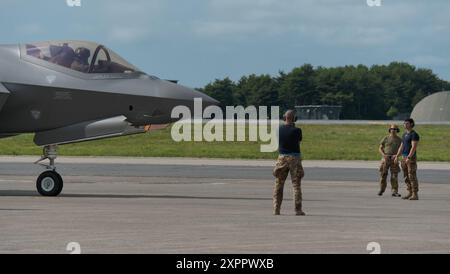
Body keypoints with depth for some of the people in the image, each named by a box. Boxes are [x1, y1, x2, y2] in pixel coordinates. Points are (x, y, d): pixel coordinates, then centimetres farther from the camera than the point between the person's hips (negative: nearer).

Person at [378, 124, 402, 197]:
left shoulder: (399, 140, 5)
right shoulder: (385, 139, 4)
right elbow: (380, 149, 5)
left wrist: (396, 155, -16)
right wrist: (384, 155, -14)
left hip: (394, 160, 0)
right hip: (385, 159, 0)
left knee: (394, 176, -6)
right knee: (383, 175, 0)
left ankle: (394, 192, -5)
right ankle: (382, 190, 16)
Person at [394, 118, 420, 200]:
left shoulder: (414, 135, -13)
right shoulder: (405, 135, 17)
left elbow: (414, 147, -21)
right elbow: (401, 147, 17)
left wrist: (408, 158, -28)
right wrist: (397, 157, 7)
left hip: (411, 158, -9)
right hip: (405, 158, 9)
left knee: (412, 177, -9)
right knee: (407, 177, 9)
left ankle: (415, 195, -8)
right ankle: (410, 194, 15)